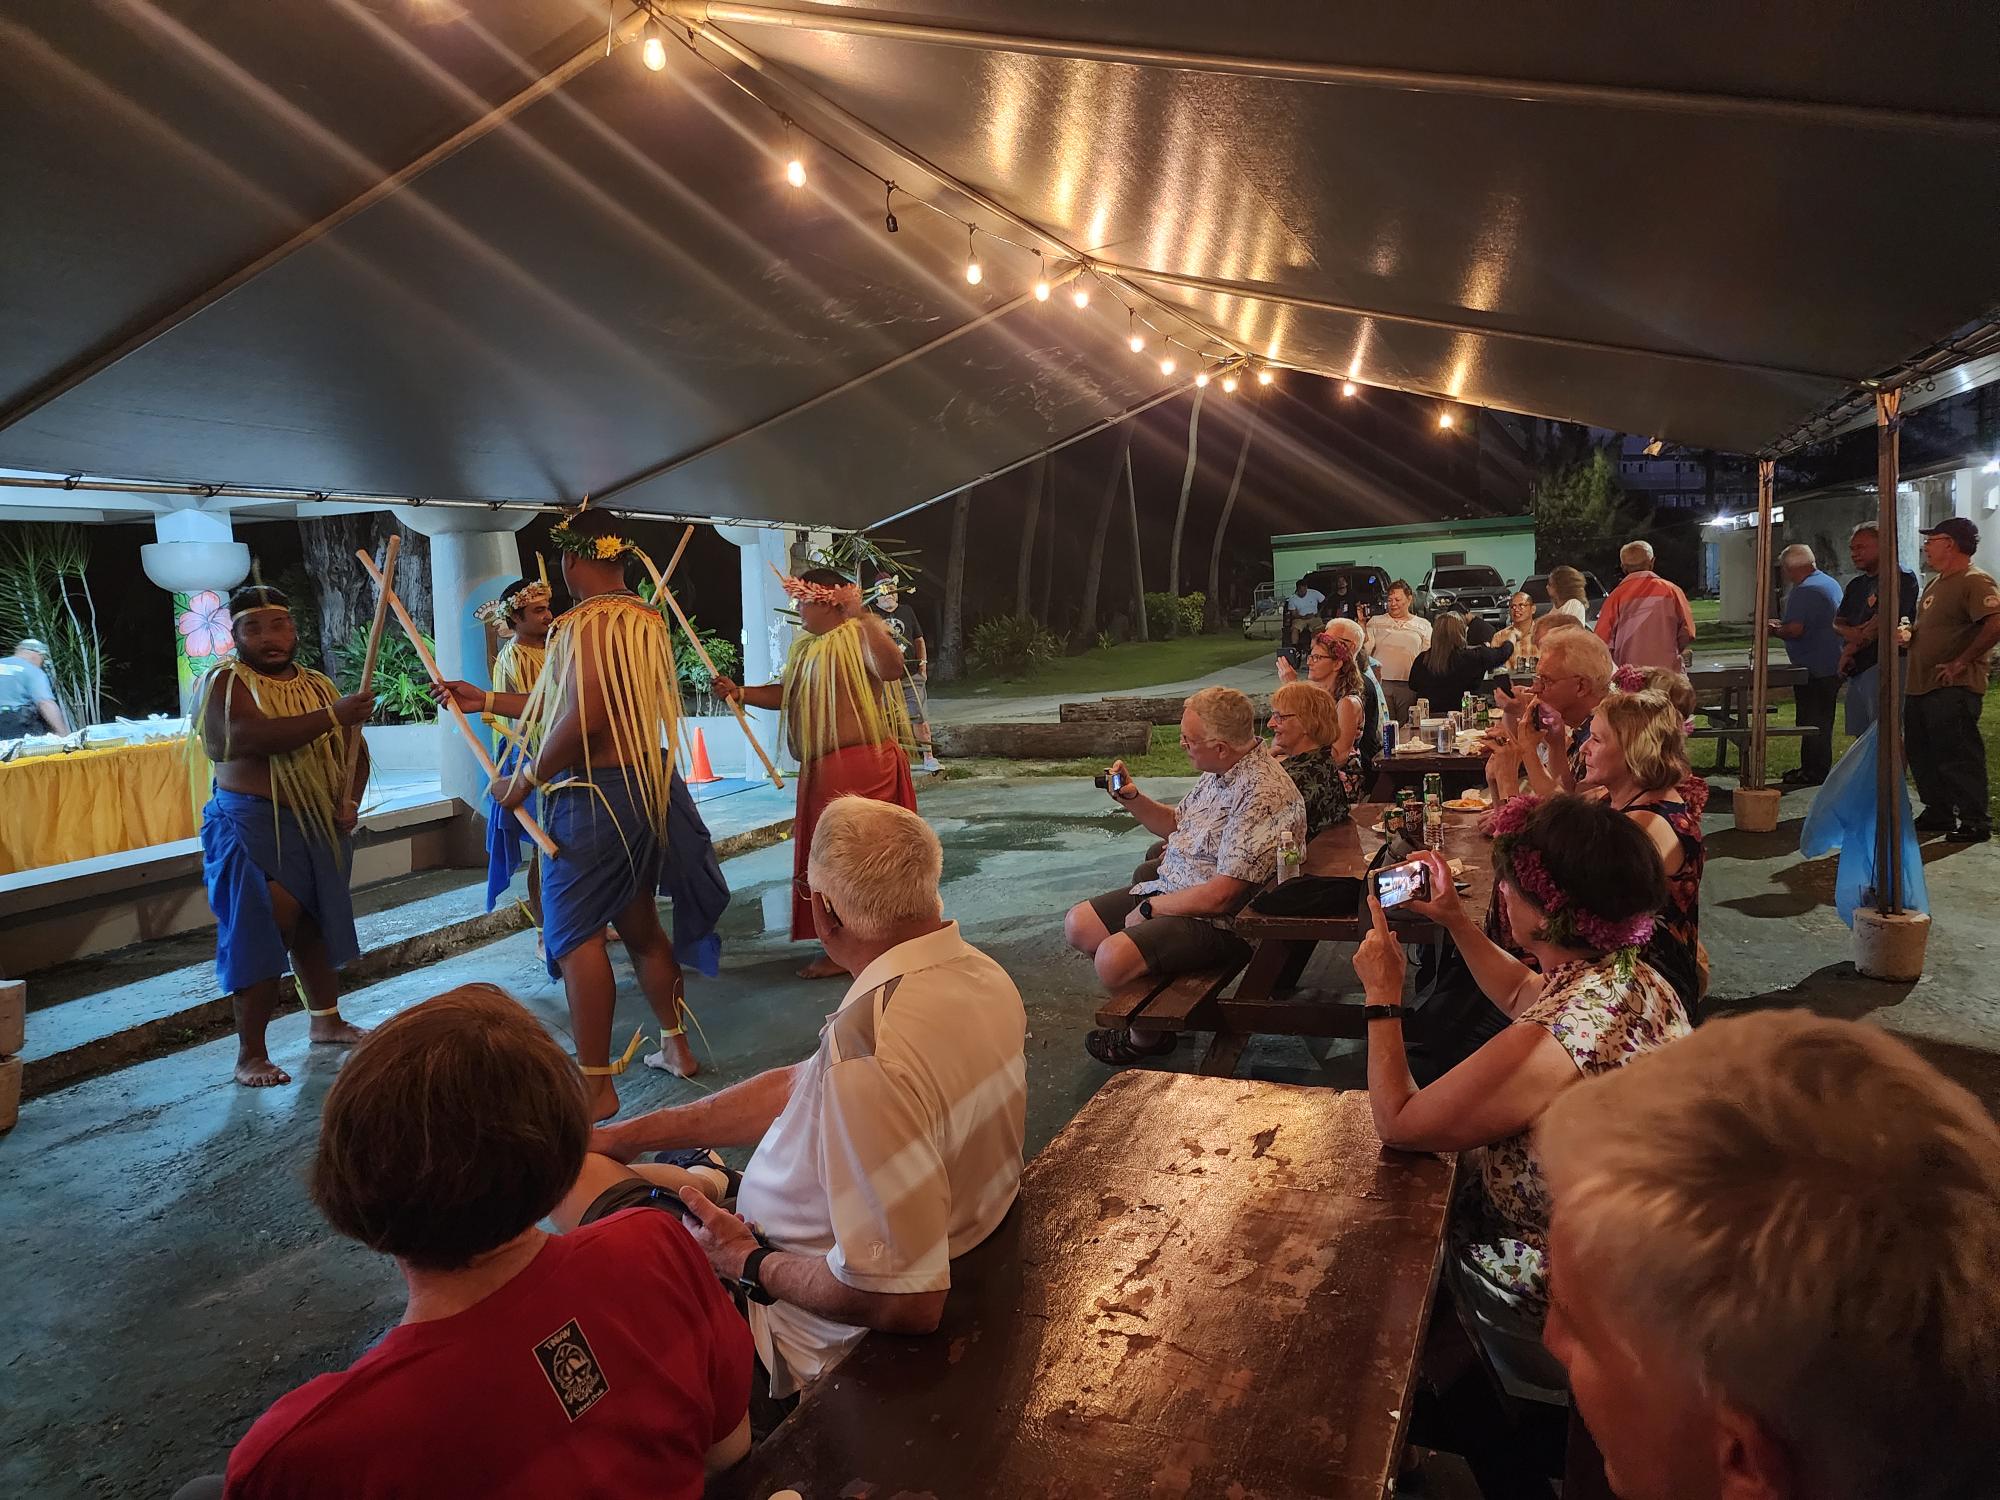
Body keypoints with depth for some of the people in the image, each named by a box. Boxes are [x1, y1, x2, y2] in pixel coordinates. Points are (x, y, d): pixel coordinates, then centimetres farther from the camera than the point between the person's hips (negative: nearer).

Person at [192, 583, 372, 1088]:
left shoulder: (318, 685, 11)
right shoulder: (223, 683, -8)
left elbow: (354, 751, 15)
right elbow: (249, 736, -29)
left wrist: (349, 801, -4)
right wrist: (332, 716, -30)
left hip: (319, 827, 6)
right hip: (252, 828, -6)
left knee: (314, 927, 18)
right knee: (260, 938, -6)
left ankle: (326, 1020, 33)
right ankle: (251, 1055, 1)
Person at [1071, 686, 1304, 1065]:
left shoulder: (1264, 795, -25)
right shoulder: (1218, 773, 5)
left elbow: (1221, 896, -26)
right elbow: (1176, 824, 24)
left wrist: (1150, 908, -14)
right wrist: (1132, 799, 5)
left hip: (1217, 921, -10)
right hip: (1170, 889, 10)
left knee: (1112, 958, -26)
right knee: (1079, 925, 3)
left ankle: (1146, 1038, 5)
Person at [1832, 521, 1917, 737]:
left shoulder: (1901, 578, -5)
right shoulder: (1856, 584, 21)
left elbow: (1882, 622, -13)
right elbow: (1837, 622, 16)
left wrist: (1850, 650, -5)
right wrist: (1850, 632, -8)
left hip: (1883, 666, -8)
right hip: (1856, 670, 8)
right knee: (1861, 738, 10)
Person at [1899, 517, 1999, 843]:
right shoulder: (1936, 584, 18)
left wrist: (1961, 663, -23)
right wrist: (1909, 634, 11)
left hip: (1953, 690, -10)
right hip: (1919, 686, 10)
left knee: (1958, 757, -6)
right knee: (1921, 755, 15)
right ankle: (1938, 814, 26)